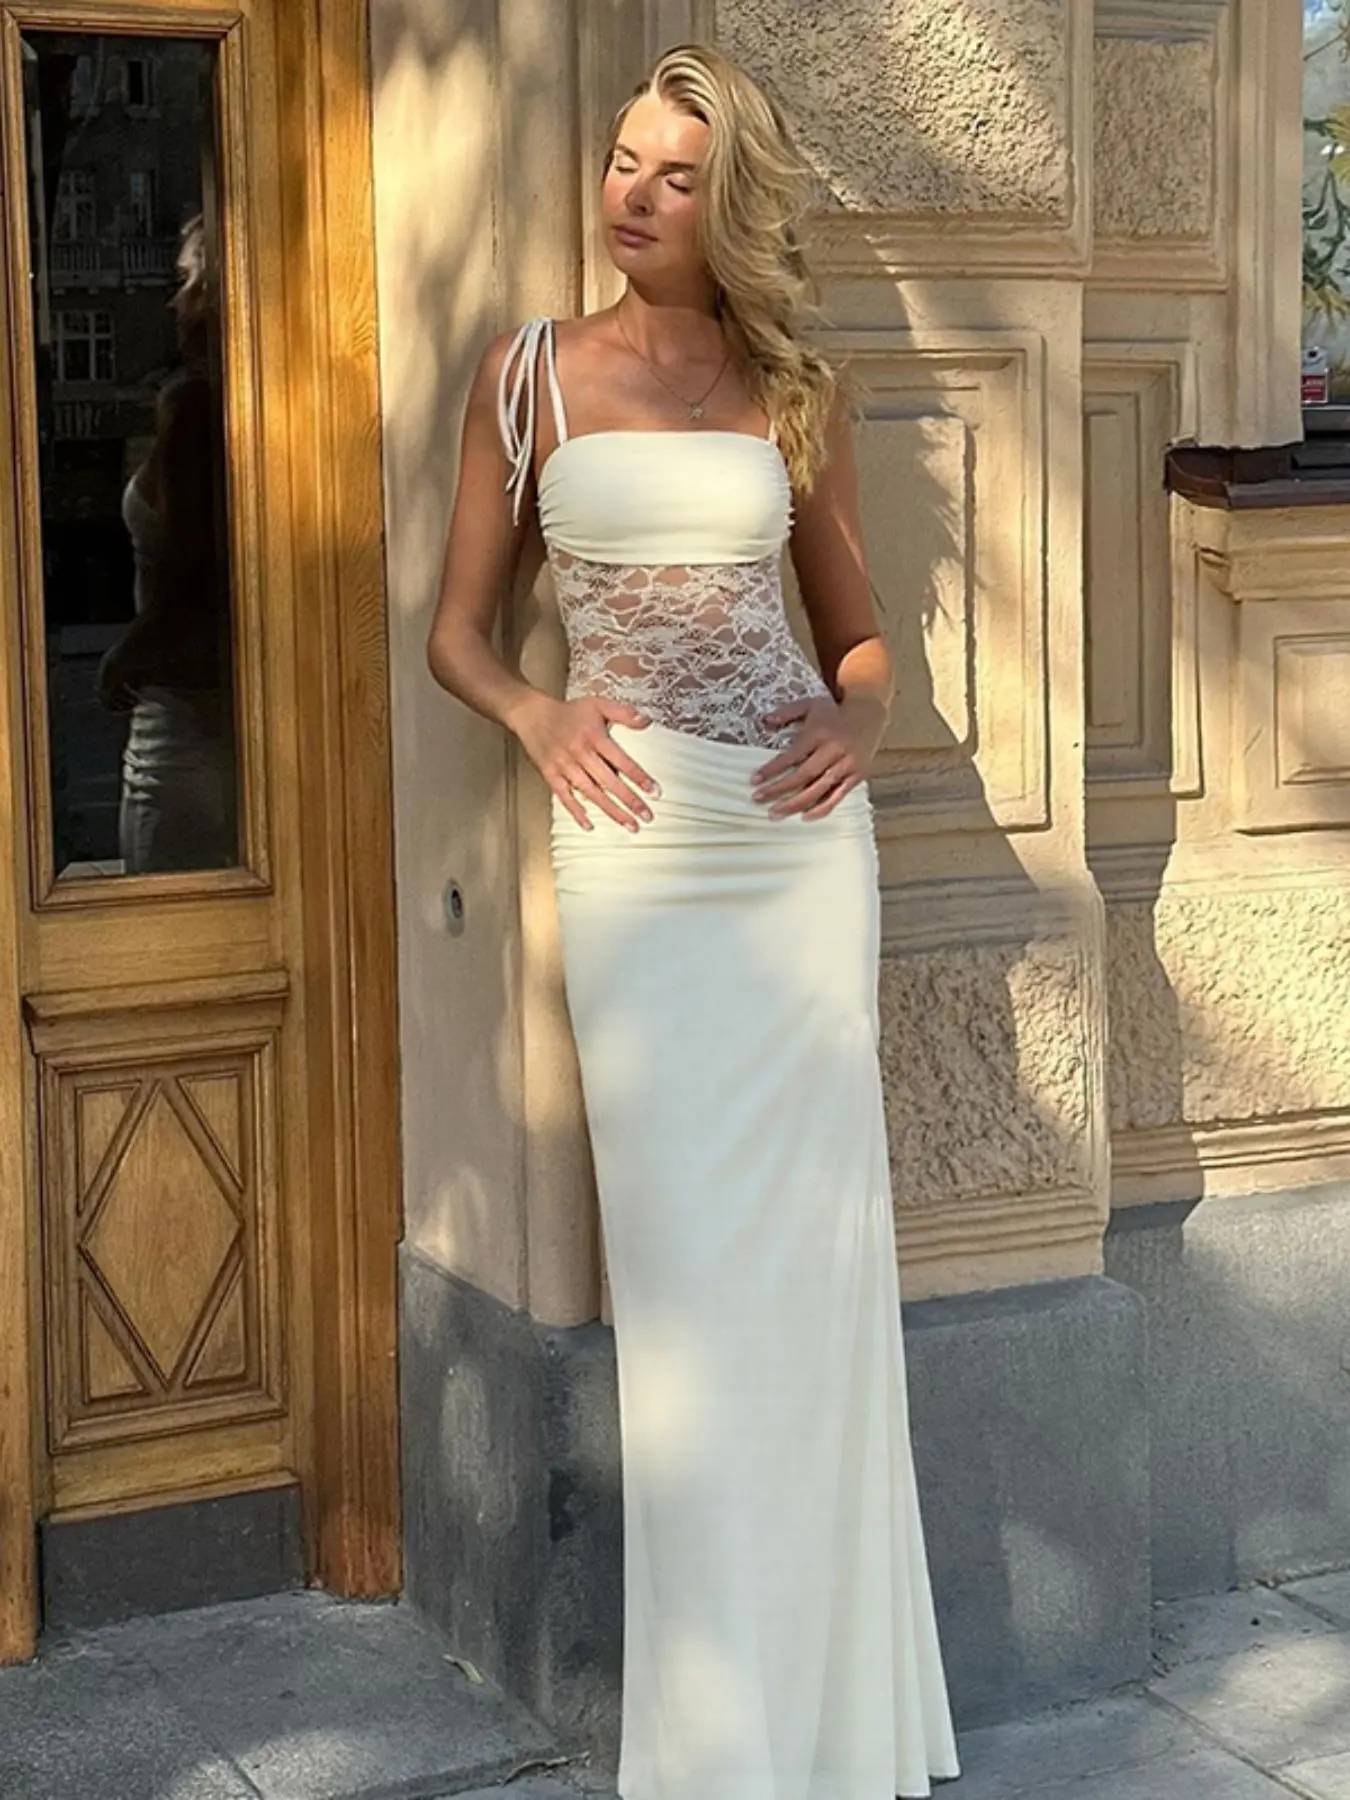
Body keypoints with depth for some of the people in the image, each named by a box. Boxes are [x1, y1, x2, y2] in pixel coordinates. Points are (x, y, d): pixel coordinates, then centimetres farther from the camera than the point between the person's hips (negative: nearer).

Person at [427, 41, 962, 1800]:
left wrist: (859, 716, -4)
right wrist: (537, 715, -9)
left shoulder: (801, 390, 8)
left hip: (800, 831, 1)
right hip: (635, 833, -1)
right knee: (679, 1247, 0)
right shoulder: (530, 372, 6)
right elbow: (459, 627, 10)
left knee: (815, 1236, 4)